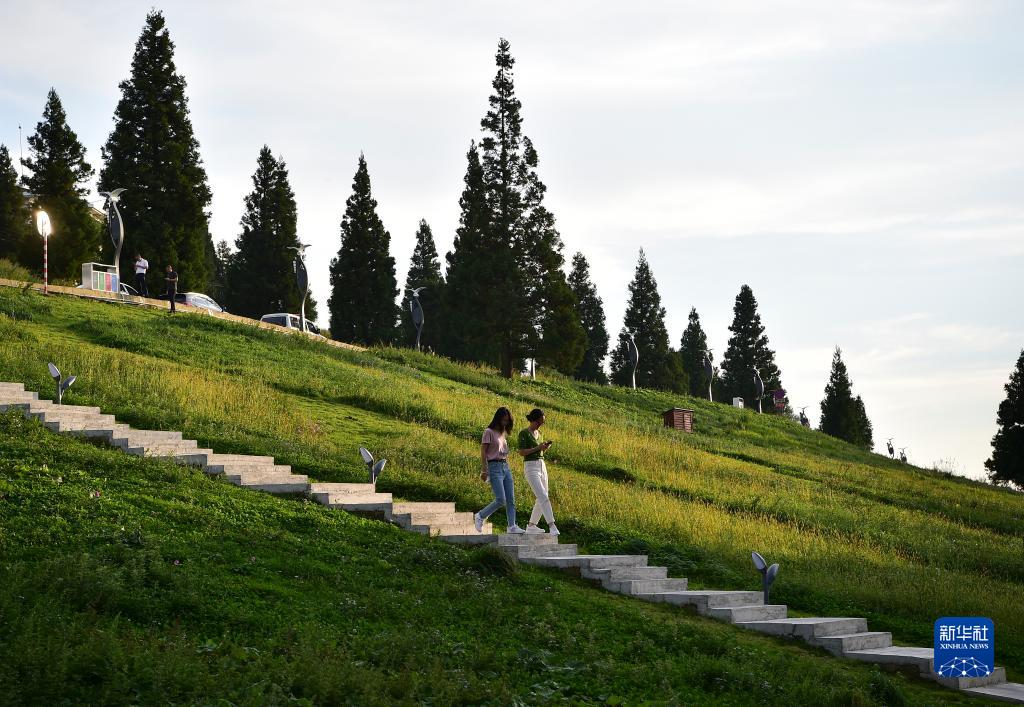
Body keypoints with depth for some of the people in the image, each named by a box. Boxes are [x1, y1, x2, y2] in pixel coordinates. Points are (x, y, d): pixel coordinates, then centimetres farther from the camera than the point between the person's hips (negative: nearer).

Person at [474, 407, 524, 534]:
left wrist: (507, 467, 17)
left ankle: (512, 526, 0)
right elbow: (483, 453, -8)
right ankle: (480, 517, 3)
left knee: (511, 500, 0)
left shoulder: (503, 433, 17)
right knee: (501, 500, -14)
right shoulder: (489, 432, -5)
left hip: (505, 467, 7)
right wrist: (484, 470, -13)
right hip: (494, 467, -7)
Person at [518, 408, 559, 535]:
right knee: (544, 498, -19)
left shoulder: (538, 432, 14)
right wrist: (538, 448, -19)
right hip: (531, 468, -9)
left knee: (542, 499, 10)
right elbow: (521, 452, -15)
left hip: (542, 467, 9)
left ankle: (531, 526, 23)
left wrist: (546, 447, 0)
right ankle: (552, 527, -24)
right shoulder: (523, 433, -10)